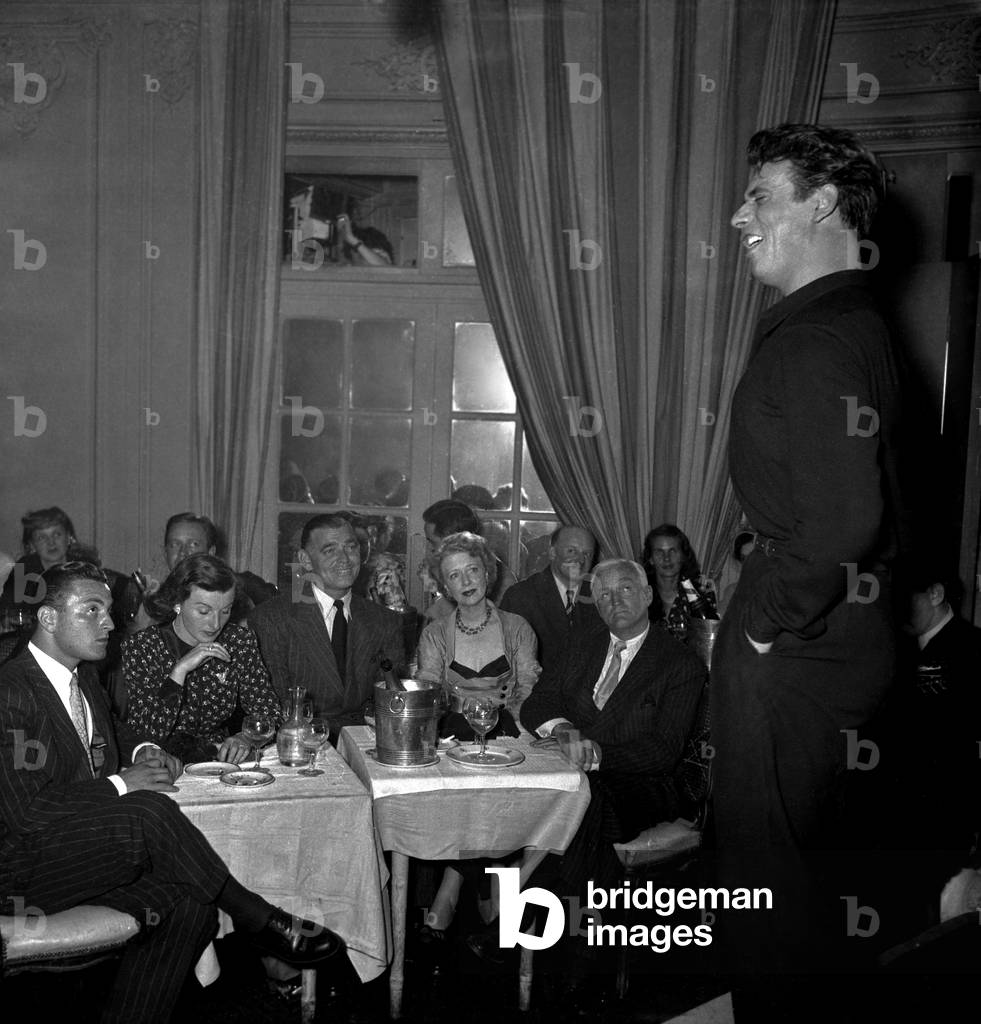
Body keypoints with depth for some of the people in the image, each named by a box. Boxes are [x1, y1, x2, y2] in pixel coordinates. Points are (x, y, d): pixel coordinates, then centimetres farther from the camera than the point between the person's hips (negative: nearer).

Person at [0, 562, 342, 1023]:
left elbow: (112, 729, 33)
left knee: (187, 909, -17)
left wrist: (142, 751, 10)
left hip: (87, 853, 8)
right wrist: (121, 785, -16)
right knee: (152, 812, -30)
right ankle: (262, 921, -16)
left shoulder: (81, 676, 12)